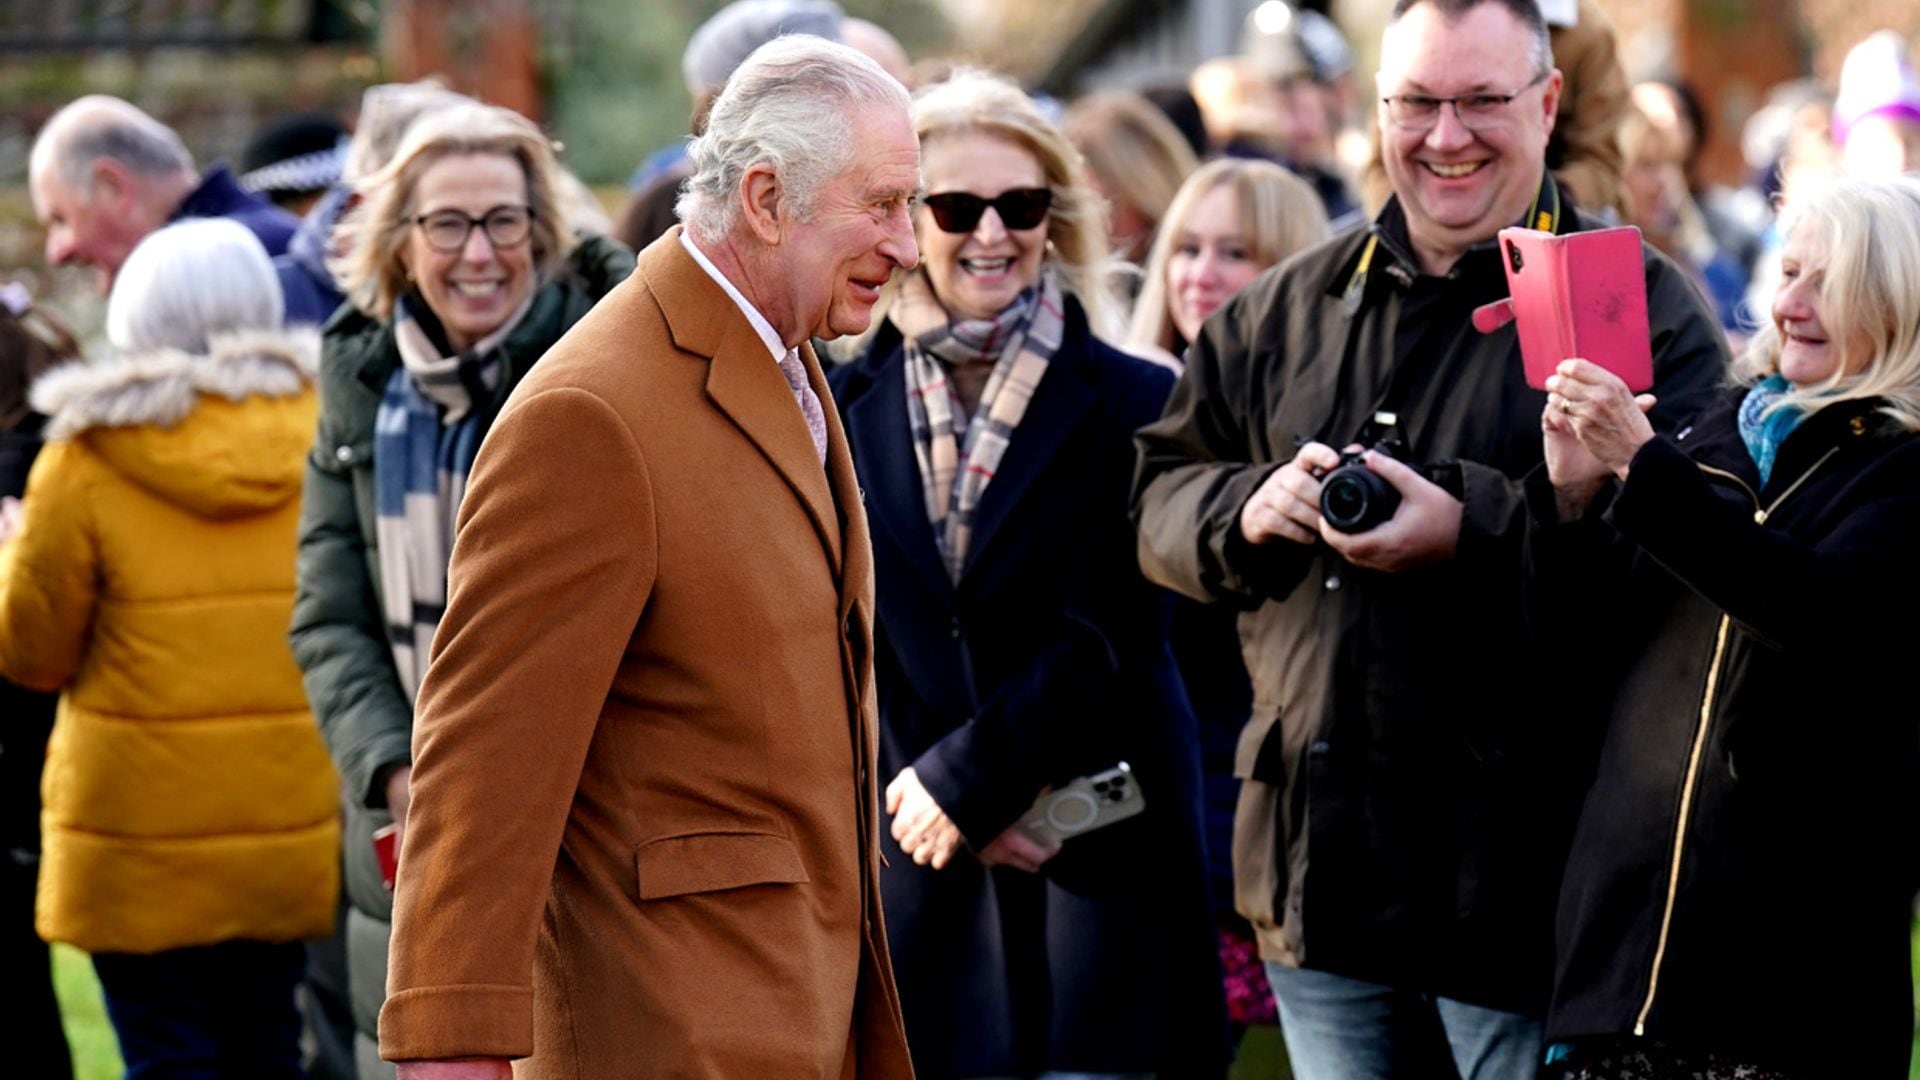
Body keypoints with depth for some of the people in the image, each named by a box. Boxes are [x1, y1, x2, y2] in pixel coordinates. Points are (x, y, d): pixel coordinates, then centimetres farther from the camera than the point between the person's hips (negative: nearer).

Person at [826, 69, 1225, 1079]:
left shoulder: (1133, 405, -1)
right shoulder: (846, 406, 6)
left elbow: (1105, 639, -7)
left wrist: (963, 778, -11)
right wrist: (946, 800, -7)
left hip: (1098, 852, -2)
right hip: (910, 853, 2)